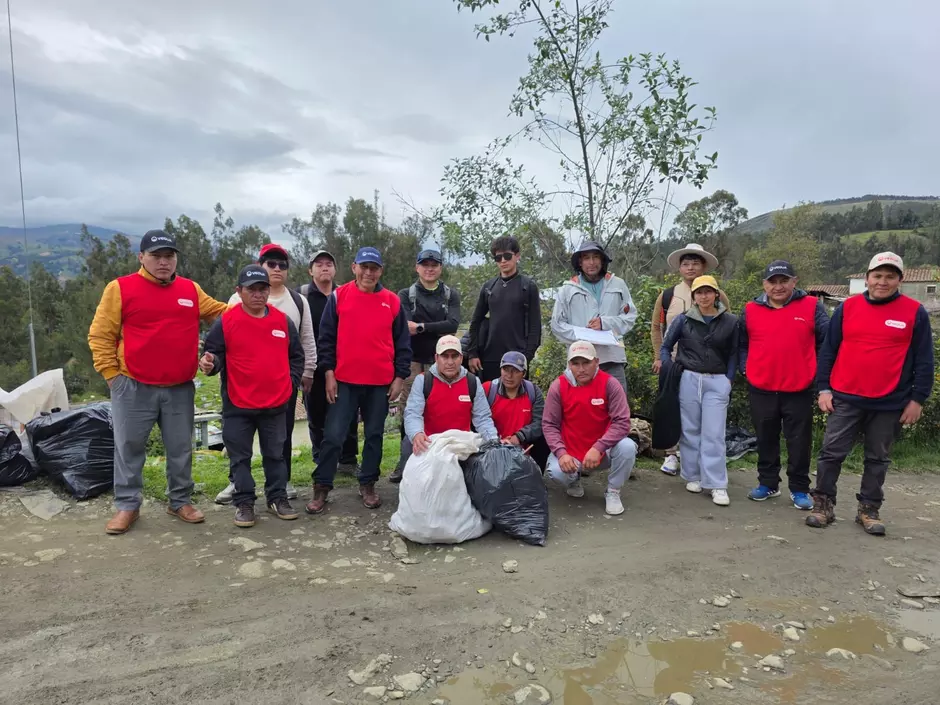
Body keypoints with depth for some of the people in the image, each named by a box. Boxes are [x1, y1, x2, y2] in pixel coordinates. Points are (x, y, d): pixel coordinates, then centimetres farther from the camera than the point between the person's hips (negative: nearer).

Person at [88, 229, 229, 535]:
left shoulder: (191, 290, 6)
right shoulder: (120, 288, -4)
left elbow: (220, 312, 18)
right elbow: (100, 335, -2)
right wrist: (111, 374, -5)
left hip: (180, 388, 3)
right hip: (133, 387, -2)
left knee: (181, 449, 10)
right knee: (129, 447, 7)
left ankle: (181, 501, 25)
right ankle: (127, 505, 22)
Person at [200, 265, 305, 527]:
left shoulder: (283, 321, 3)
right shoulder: (225, 321, -7)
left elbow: (296, 355, 13)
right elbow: (215, 354, -4)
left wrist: (291, 382, 4)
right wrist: (210, 364, -26)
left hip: (276, 404, 3)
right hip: (238, 406, -2)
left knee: (276, 454, 14)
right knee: (240, 457, 8)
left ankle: (278, 498, 27)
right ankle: (244, 503, 21)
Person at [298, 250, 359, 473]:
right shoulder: (302, 294, 3)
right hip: (314, 367, -1)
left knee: (347, 415, 2)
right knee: (317, 417, 7)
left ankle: (348, 460, 13)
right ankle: (322, 462, 18)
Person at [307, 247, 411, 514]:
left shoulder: (393, 302, 4)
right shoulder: (338, 297, 1)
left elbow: (403, 344, 7)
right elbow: (326, 338, 1)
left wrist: (400, 377, 2)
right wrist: (328, 373, -4)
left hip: (381, 383, 2)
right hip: (345, 381, -1)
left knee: (374, 435, 10)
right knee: (333, 435, 0)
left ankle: (368, 485, 24)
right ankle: (321, 488, 12)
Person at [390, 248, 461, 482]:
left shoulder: (451, 295, 11)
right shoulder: (405, 295, 8)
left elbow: (453, 324, -7)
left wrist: (421, 327, -13)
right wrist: (437, 330, -16)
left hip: (439, 360, 1)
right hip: (412, 360, -1)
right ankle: (405, 463, 7)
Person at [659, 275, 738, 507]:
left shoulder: (730, 321, 3)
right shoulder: (683, 320, 2)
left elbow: (733, 354, 10)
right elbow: (665, 346, 10)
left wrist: (729, 380, 2)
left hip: (717, 382, 0)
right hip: (688, 379, 1)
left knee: (714, 434, -4)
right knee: (690, 431, 6)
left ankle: (717, 485, 2)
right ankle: (692, 477, 19)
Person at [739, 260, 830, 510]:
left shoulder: (812, 306, -1)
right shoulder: (750, 310, 3)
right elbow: (741, 343, 12)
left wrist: (820, 372, 1)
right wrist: (745, 368, 2)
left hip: (800, 389, -1)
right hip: (761, 389, 2)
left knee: (799, 442, 7)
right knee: (766, 440, 12)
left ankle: (799, 489, 20)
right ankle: (768, 484, 26)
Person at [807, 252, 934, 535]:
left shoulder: (915, 312, 0)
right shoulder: (847, 307, 3)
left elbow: (924, 360, 3)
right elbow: (827, 350, 5)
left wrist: (917, 399, -1)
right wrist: (824, 388, 0)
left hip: (890, 404, 0)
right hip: (845, 399, 0)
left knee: (878, 459, 11)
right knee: (831, 453, 3)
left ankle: (869, 510, 23)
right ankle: (823, 505, 14)